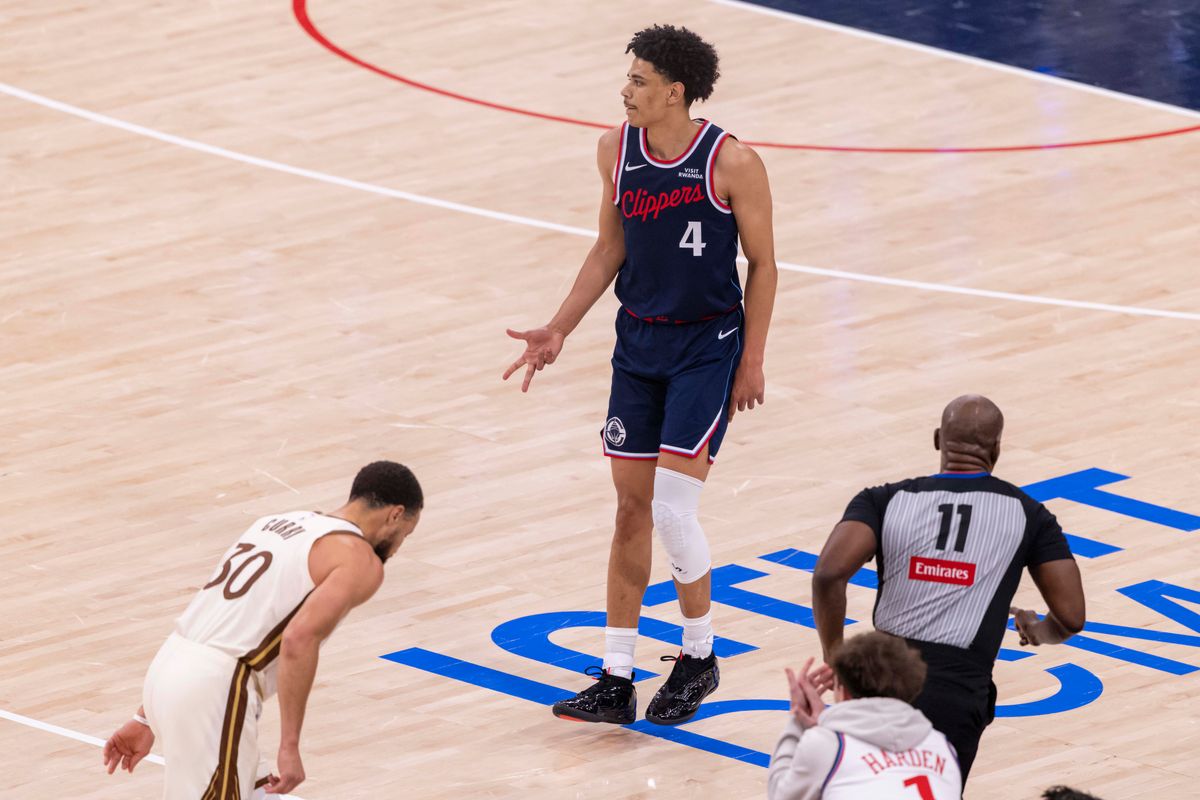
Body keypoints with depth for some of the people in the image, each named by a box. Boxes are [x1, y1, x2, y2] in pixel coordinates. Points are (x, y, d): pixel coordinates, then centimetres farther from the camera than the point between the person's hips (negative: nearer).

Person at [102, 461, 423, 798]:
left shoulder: (280, 522, 23)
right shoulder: (359, 560, -3)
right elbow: (300, 638, -19)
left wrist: (146, 718, 23)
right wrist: (290, 745, -18)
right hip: (211, 694, -9)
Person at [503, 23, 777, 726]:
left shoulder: (733, 163, -15)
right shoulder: (617, 150, 0)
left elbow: (762, 265, -7)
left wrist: (752, 361, -8)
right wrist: (560, 330, 8)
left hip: (709, 346, -5)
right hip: (639, 341, 5)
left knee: (673, 509, -12)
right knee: (631, 509, 6)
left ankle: (700, 656, 11)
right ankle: (616, 681, 12)